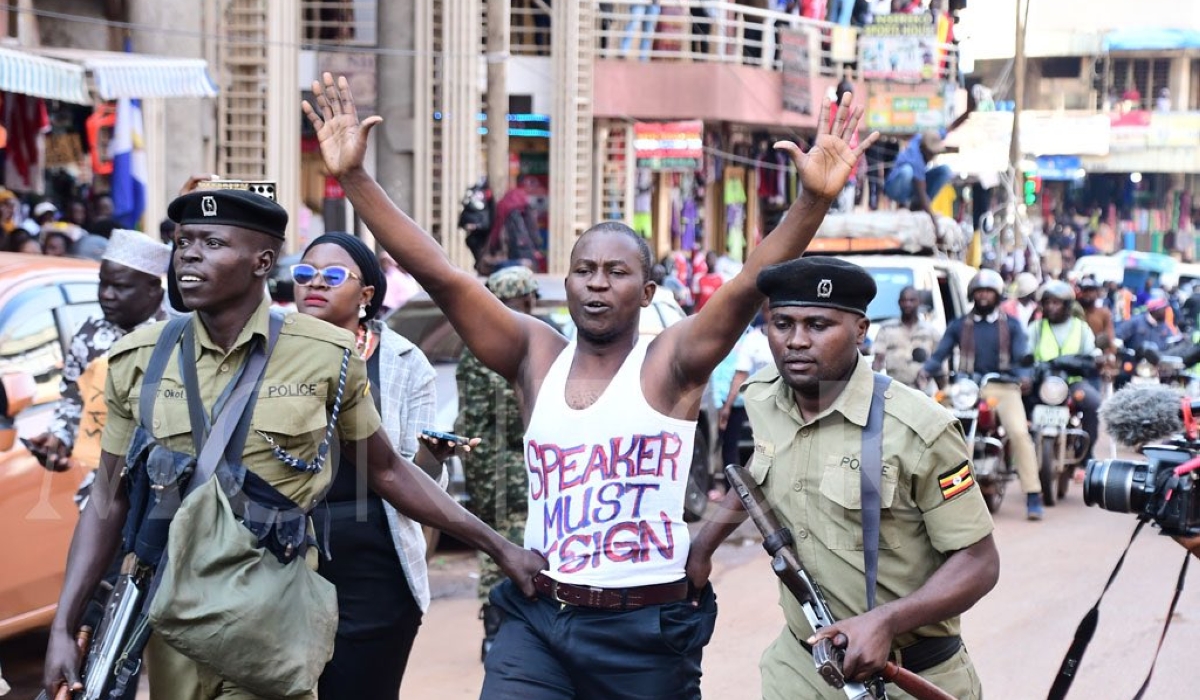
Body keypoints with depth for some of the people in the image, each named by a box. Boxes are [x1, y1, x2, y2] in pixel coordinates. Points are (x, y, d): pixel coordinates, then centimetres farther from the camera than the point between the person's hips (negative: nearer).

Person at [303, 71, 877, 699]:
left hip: (649, 629, -2)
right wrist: (354, 177, -7)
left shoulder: (671, 363, -3)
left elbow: (750, 284, -18)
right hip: (537, 621, 2)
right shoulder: (536, 357, 4)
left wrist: (813, 200, -33)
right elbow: (438, 274, -1)